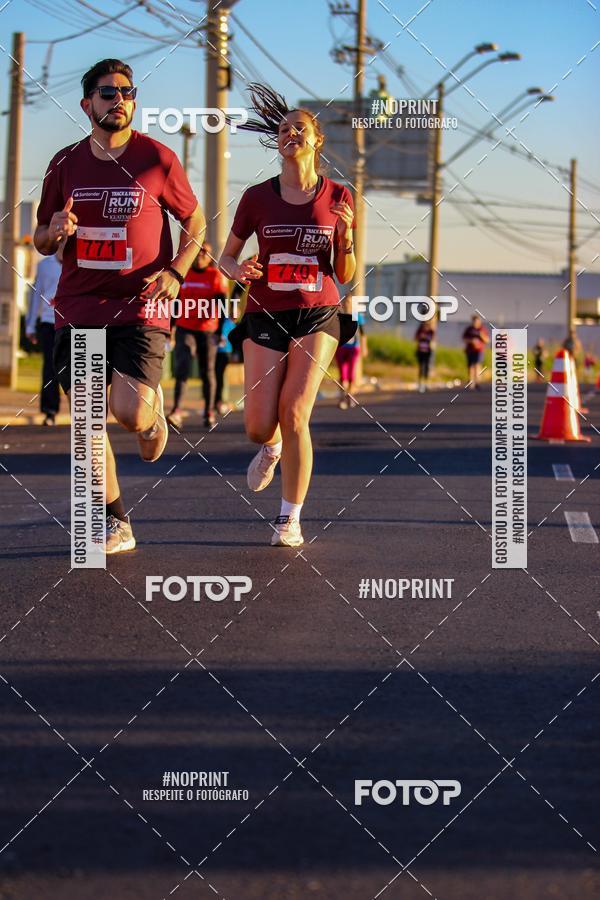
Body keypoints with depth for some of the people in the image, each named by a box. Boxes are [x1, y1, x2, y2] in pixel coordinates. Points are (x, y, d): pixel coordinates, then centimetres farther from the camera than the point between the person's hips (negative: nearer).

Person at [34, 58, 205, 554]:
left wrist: (175, 272, -7)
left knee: (129, 412, -17)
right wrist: (54, 233, -8)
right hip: (78, 306, 3)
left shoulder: (158, 159, 0)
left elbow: (195, 222, 10)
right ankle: (116, 525, 10)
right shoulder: (65, 164, 8)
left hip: (140, 305, -3)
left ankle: (154, 411, 22)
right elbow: (42, 240, 16)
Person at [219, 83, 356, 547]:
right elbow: (227, 255, 12)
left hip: (318, 315, -1)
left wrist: (346, 235, -13)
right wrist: (237, 271, -11)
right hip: (266, 316, 1)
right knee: (258, 427, -6)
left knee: (294, 414, -16)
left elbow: (344, 276, 5)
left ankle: (291, 519, -2)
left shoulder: (338, 198, 1)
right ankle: (272, 448, 35)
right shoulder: (257, 197, 1)